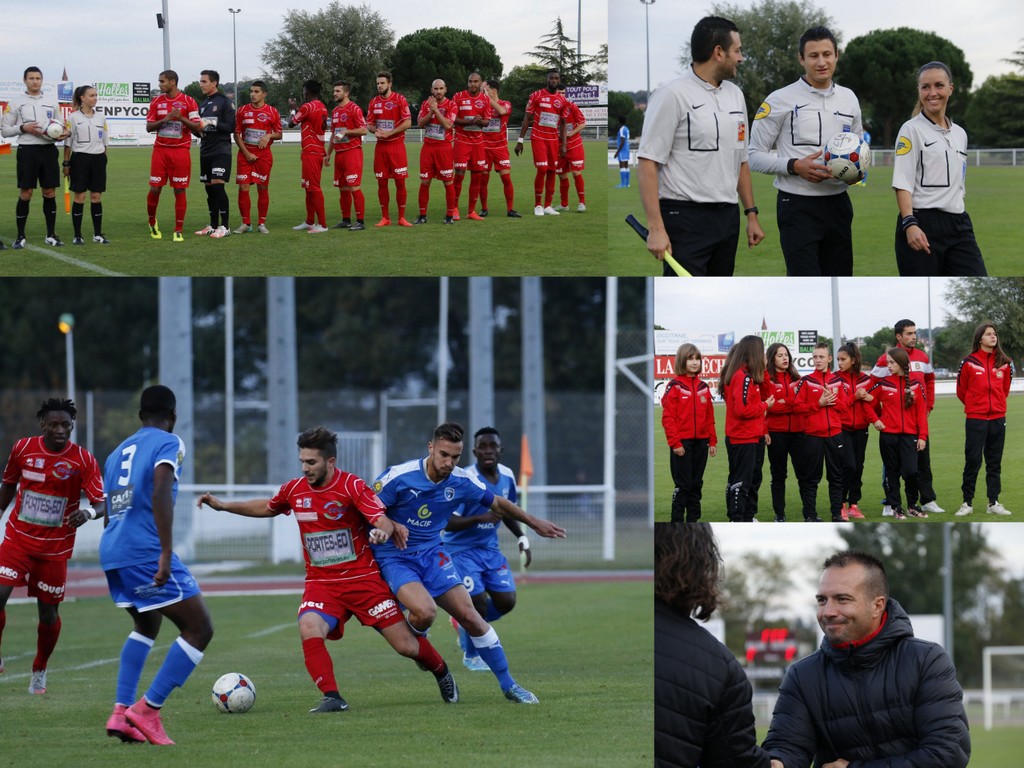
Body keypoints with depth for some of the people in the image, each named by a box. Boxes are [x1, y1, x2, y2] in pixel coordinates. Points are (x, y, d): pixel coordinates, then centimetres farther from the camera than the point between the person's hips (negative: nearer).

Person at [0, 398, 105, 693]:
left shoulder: (83, 460, -10)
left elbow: (102, 502, -15)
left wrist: (88, 512, -37)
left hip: (55, 547, -1)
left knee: (49, 613, 6)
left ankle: (40, 670, 29)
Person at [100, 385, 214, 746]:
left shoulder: (118, 452, 22)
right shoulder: (168, 443, -1)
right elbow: (160, 495, -19)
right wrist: (166, 554, -24)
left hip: (111, 552, 8)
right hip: (145, 551, -8)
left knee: (146, 626, 29)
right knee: (199, 630, -2)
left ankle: (121, 712, 16)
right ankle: (148, 710, -9)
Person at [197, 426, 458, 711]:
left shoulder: (352, 486, -12)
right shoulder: (294, 490, 3)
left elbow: (383, 521, -20)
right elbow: (267, 508, 24)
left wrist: (383, 530, -43)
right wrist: (223, 505, 19)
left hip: (364, 579, -3)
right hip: (321, 583, 3)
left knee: (406, 645, 0)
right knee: (309, 629, -29)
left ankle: (441, 672, 32)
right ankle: (332, 698, -22)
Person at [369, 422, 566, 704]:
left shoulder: (462, 482, -6)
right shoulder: (400, 477, -20)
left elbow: (497, 503, 13)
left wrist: (535, 522, 21)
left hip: (431, 553, 4)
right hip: (394, 557, -4)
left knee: (469, 615, -3)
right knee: (425, 611, -29)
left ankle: (508, 684, 10)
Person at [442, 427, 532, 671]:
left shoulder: (507, 477, 0)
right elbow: (447, 522, -27)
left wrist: (522, 539, 9)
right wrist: (480, 518, -39)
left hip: (490, 549, 6)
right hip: (461, 549, -6)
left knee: (506, 602, -2)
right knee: (477, 605, -11)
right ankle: (471, 655, 17)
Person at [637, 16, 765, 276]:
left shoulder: (735, 95, 13)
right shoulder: (672, 96, -12)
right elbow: (648, 163, -15)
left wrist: (751, 214, 17)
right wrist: (656, 228, -21)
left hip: (727, 216, 8)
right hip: (685, 218, -8)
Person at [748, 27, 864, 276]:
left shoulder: (848, 98, 12)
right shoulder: (780, 100, -5)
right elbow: (755, 155, -4)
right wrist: (795, 166, -19)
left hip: (837, 204, 6)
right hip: (798, 206, -6)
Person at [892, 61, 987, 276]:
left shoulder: (960, 134, 17)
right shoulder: (912, 130, -3)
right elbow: (902, 183, -12)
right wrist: (909, 224, -24)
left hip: (958, 226, 6)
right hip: (922, 228, -6)